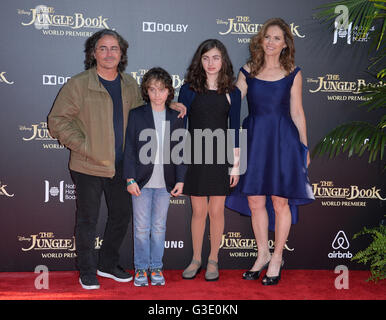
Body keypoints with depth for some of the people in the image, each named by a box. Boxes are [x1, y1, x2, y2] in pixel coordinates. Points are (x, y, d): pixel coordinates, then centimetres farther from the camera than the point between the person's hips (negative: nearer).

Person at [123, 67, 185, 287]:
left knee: (159, 227, 10)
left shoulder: (176, 118, 4)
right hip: (142, 180, -1)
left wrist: (180, 180, 1)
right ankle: (141, 268, 19)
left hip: (165, 182, 1)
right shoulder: (136, 115, 0)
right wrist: (130, 179, -7)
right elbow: (130, 149, -1)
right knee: (141, 227, 5)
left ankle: (156, 267, 23)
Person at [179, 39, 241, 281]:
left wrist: (236, 165, 1)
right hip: (195, 156, 0)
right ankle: (196, 259, 24)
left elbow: (235, 129, 4)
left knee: (216, 211, 6)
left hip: (220, 157, 0)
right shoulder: (189, 90, 0)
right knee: (199, 211, 7)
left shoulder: (232, 93, 2)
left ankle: (213, 259, 22)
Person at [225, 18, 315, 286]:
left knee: (280, 201, 2)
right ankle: (263, 255, 24)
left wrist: (304, 147, 7)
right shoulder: (248, 71, 7)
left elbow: (297, 113, 6)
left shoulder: (292, 73, 4)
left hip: (283, 140, -2)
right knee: (254, 201, 5)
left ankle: (277, 258, 19)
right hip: (254, 140, 2)